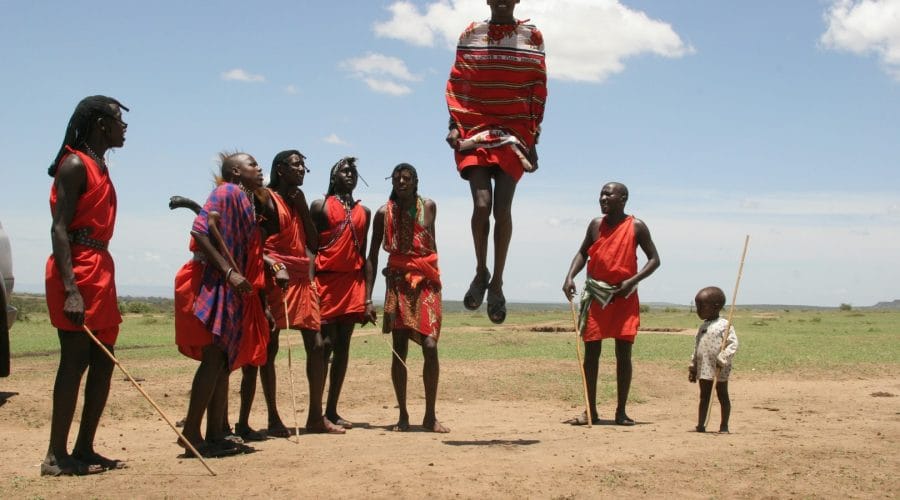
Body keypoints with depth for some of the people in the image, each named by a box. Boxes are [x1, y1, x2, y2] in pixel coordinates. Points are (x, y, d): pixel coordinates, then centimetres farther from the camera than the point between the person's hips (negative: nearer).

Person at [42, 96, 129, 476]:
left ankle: (84, 449, 15)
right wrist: (70, 289, -26)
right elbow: (59, 229, -17)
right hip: (77, 270, -10)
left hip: (100, 269, 10)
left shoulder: (98, 167, 19)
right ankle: (56, 456, -6)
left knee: (103, 361, 9)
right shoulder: (75, 165, -9)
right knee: (75, 359, -9)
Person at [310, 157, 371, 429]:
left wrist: (366, 294, 11)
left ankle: (332, 410, 10)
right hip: (326, 278, -5)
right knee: (326, 341, -10)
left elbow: (363, 253, 16)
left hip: (353, 281, 5)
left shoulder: (363, 212, 17)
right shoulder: (320, 206, 4)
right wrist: (310, 282, -12)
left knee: (343, 345, 5)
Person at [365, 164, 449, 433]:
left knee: (430, 346, -10)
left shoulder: (429, 206, 7)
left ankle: (430, 415, -1)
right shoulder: (384, 213, 1)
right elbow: (372, 256, 1)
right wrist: (368, 299, -4)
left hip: (426, 282, 1)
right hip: (398, 283, -1)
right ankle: (403, 415, 8)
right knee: (399, 350, -2)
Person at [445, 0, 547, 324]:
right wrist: (455, 124, -3)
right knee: (482, 204, -14)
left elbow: (538, 90, 5)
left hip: (514, 132, 0)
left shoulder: (532, 37, 5)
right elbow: (456, 84, 8)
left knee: (502, 209, -6)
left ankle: (497, 282, 6)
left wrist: (533, 135, 0)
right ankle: (481, 272, 8)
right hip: (474, 128, 0)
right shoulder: (470, 35, 7)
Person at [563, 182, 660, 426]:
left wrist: (633, 280, -14)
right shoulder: (596, 224, 7)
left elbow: (654, 259, 0)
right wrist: (570, 277, -2)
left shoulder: (636, 227, -2)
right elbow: (583, 253, 16)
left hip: (624, 296, -2)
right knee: (591, 352, 2)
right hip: (595, 293, 3)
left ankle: (621, 412, 8)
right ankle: (591, 411, 9)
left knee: (623, 353, 0)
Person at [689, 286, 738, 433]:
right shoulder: (702, 327, 13)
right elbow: (696, 348, 17)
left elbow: (733, 344, -17)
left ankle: (724, 425, 11)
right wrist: (693, 367, 14)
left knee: (722, 395, 4)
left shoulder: (724, 325, -9)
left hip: (719, 370, -6)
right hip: (704, 368, 6)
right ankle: (700, 425, 9)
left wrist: (722, 360, -22)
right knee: (704, 396, 8)